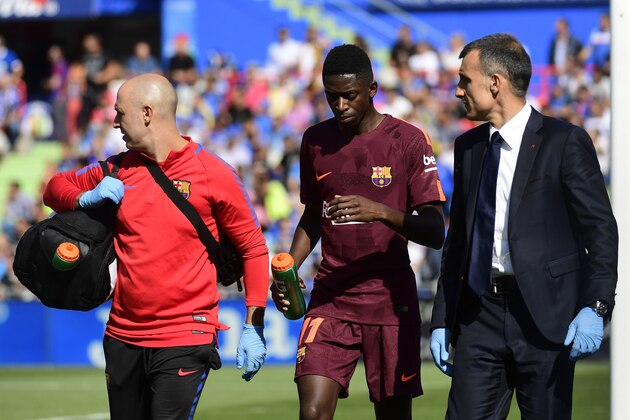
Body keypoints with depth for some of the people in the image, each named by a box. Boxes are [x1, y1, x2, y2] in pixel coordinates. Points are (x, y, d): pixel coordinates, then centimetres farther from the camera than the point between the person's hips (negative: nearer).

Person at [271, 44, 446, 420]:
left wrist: (381, 212, -24)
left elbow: (435, 232, -7)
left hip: (391, 300, -2)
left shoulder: (408, 140, -4)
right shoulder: (316, 141, 9)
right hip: (331, 299, 3)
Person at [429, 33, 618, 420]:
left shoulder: (565, 142, -4)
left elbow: (601, 229, -6)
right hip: (479, 314, 5)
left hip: (546, 315, -5)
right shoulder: (468, 147, 14)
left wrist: (595, 307, -18)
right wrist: (442, 320, 15)